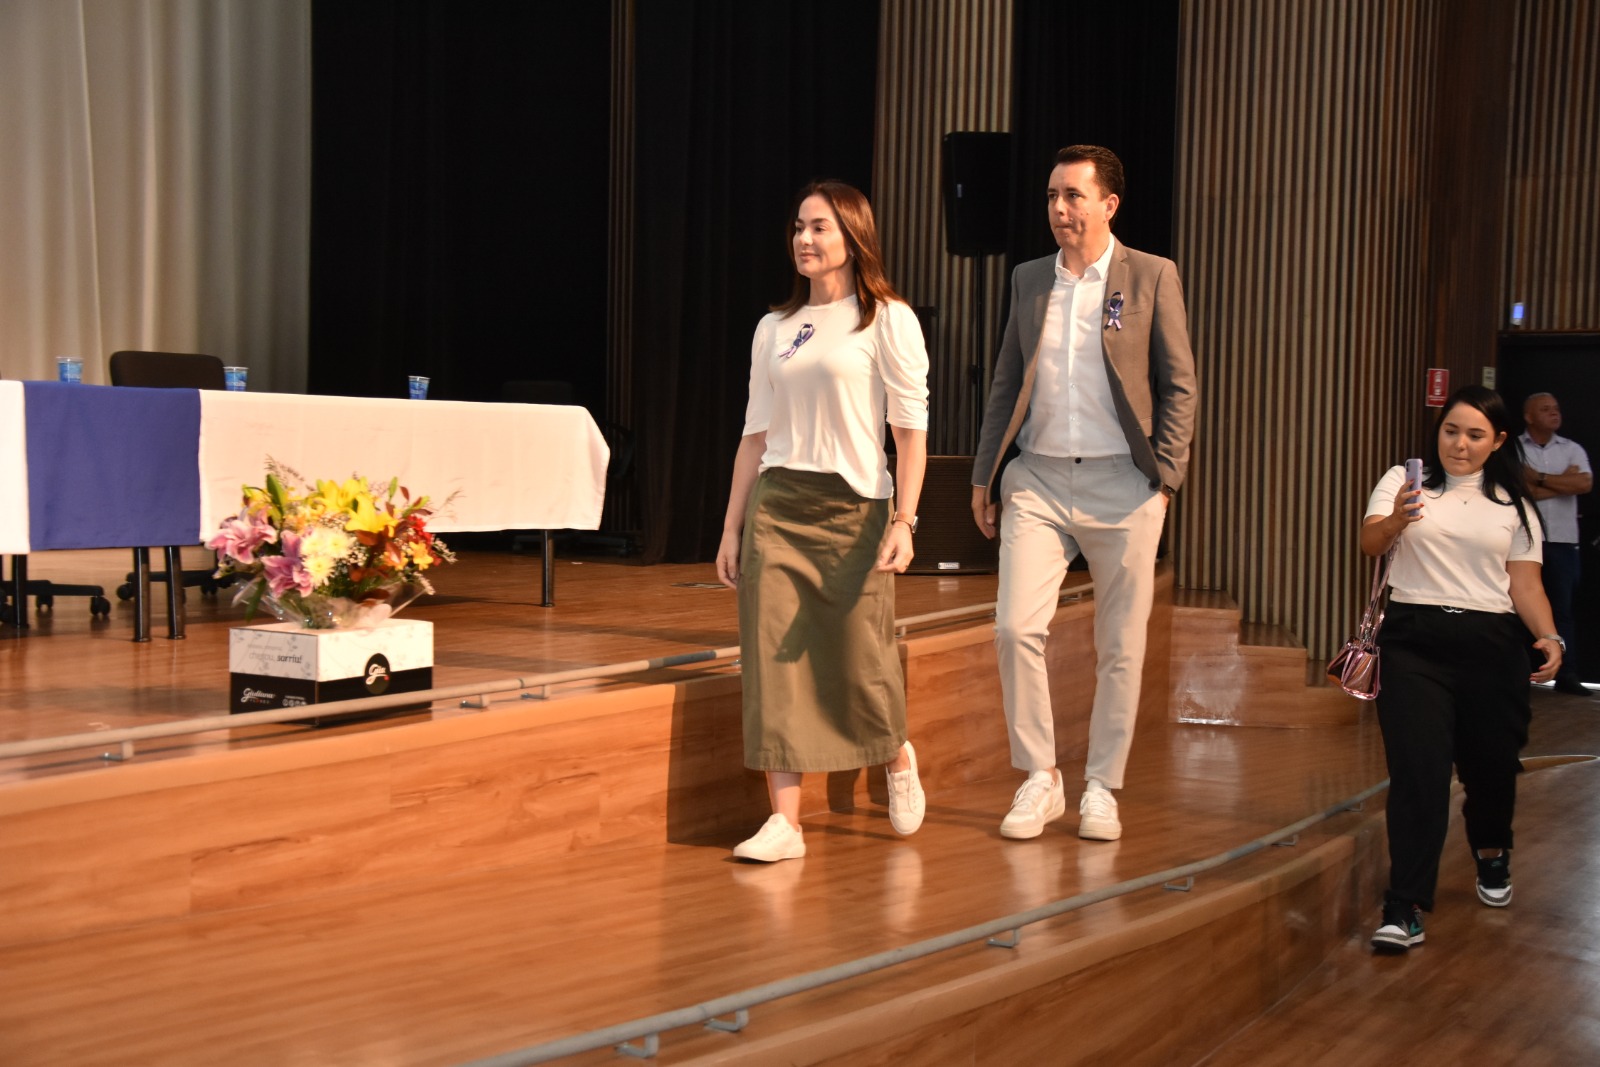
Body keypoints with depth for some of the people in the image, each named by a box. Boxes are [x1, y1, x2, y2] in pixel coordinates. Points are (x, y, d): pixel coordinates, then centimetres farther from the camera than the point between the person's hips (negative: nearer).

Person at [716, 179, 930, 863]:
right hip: (776, 506, 4)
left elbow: (911, 429, -5)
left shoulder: (887, 320, 0)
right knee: (774, 659, -2)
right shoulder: (774, 329, 13)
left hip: (853, 507, -4)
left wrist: (903, 520, -14)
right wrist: (731, 528, 11)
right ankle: (784, 821, 2)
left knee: (862, 660, 0)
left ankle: (898, 760, 33)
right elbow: (755, 435, 15)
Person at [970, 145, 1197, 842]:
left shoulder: (1151, 276, 1)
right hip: (1037, 480, 2)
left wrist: (1166, 475, -6)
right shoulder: (1028, 280, 11)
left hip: (1120, 484, -2)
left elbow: (1178, 384, 2)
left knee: (1120, 647, 4)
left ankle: (1101, 788, 18)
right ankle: (1039, 778, 6)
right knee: (1015, 628, -9)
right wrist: (984, 475, 11)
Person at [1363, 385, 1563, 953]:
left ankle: (1492, 854, 45)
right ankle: (1404, 908, -11)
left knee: (1492, 764, 11)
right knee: (1418, 769, -13)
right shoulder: (1404, 481, 5)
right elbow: (1368, 542, -11)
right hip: (1415, 640, -2)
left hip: (1492, 646, 3)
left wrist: (1548, 635, -11)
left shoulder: (1514, 505, 13)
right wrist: (1394, 522, -35)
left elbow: (1525, 585, 8)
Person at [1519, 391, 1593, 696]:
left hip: (1563, 539, 3)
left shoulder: (1572, 449, 10)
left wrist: (1540, 478, -8)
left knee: (1563, 607, 2)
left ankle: (1567, 674, 4)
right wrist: (1564, 481, -6)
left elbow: (1585, 484, -6)